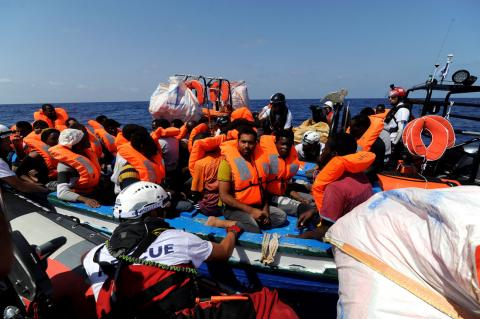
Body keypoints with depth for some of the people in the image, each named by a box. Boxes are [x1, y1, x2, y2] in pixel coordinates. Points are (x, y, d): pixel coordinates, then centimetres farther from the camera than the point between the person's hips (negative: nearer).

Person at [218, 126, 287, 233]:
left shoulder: (259, 160, 3)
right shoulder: (228, 163, -15)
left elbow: (263, 186, 14)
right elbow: (224, 196, -19)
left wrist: (265, 208, -1)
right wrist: (250, 210, -21)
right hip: (234, 208, -8)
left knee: (281, 216, -3)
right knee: (252, 226, -33)